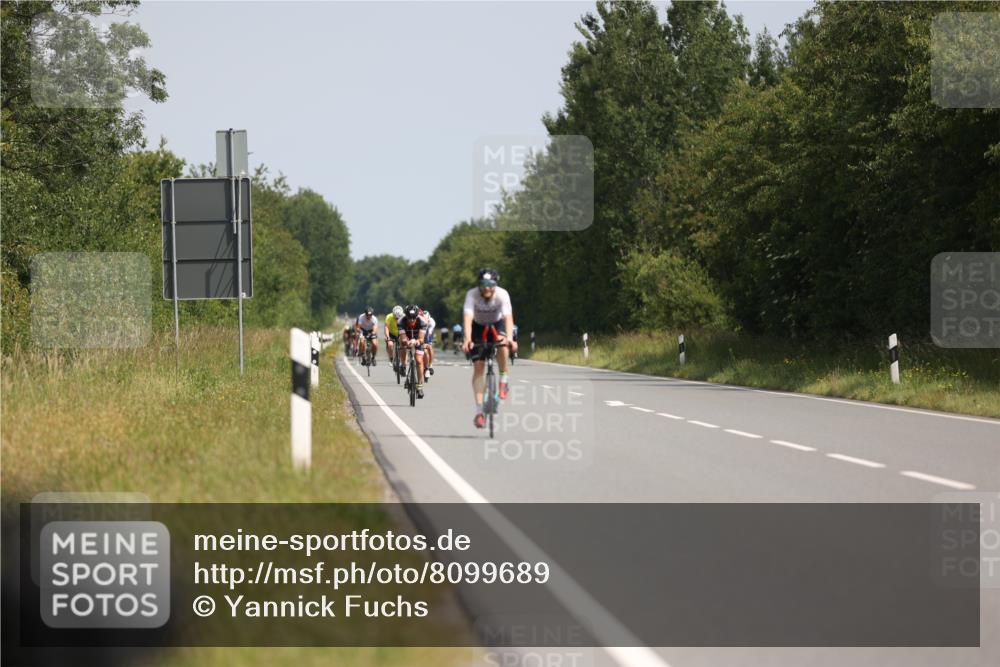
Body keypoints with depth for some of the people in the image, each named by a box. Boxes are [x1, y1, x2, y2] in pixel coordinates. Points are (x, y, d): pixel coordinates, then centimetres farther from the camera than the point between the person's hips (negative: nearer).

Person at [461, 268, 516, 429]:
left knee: (501, 343, -35)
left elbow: (508, 317, -40)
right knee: (478, 366, -10)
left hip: (496, 325, 0)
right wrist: (467, 339, -57)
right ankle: (479, 411, -8)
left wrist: (510, 338, -56)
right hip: (478, 327, 0)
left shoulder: (502, 294, -29)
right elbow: (467, 318, -40)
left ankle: (504, 380, -12)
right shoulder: (472, 295, -29)